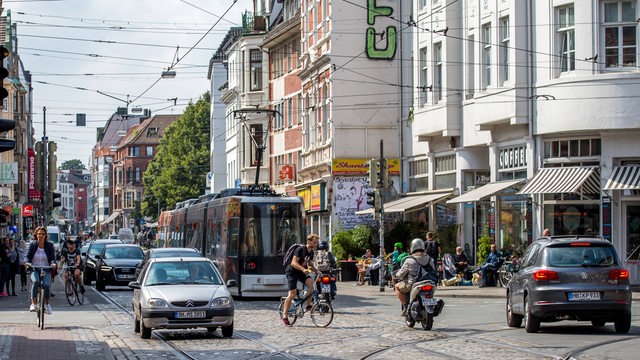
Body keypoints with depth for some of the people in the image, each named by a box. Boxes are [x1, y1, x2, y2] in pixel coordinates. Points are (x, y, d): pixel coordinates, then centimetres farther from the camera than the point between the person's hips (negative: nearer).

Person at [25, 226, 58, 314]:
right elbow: (28, 256, 0)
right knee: (35, 281, -32)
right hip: (34, 270, 0)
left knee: (46, 285, -24)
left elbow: (52, 257, -3)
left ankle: (47, 304, 2)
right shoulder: (33, 245, 3)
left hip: (46, 270, 0)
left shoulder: (50, 245, 2)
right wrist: (27, 262, -21)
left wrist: (53, 263, -24)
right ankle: (33, 304, -31)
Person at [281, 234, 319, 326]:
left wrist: (317, 271, -1)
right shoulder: (300, 249, -20)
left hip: (301, 272, 7)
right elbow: (293, 263, -28)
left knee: (311, 283, -22)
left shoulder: (311, 252, 5)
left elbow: (310, 265, 16)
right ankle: (284, 317, -3)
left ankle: (308, 305, -11)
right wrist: (303, 269, -41)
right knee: (292, 294, -13)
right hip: (292, 272, -7)